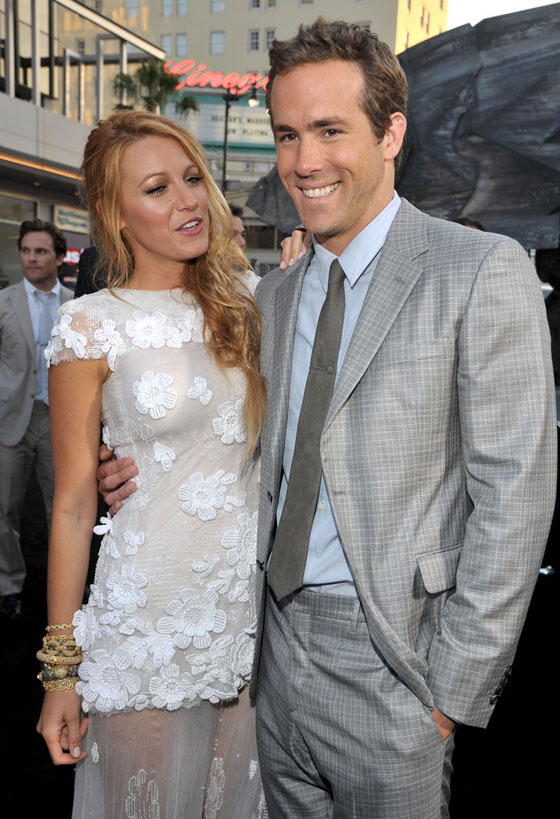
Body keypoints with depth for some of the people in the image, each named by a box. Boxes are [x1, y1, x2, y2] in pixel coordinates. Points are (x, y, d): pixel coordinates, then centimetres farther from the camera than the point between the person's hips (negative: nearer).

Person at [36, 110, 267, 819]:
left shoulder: (245, 300, 3)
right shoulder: (91, 325, -9)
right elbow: (73, 505, -6)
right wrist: (60, 668, -4)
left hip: (254, 602, 4)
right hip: (148, 620, -4)